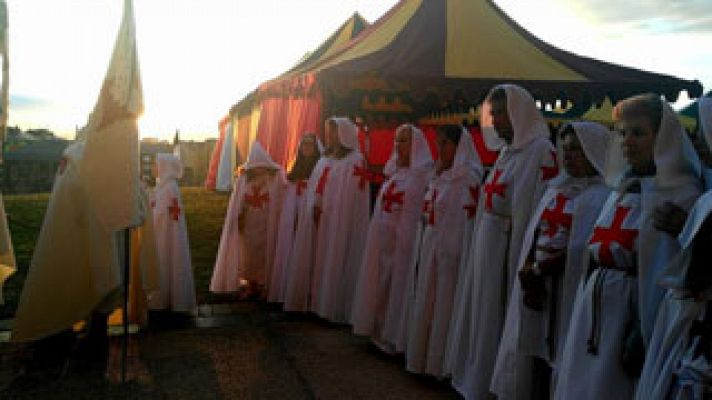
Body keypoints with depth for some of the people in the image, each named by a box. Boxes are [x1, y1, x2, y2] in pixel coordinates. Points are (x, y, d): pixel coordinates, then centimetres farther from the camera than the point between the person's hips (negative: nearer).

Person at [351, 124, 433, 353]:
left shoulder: (423, 175, -8)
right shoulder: (393, 173, 14)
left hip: (404, 241, -7)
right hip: (381, 240, 7)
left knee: (398, 285, 1)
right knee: (378, 285, 13)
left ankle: (394, 336, 14)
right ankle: (379, 330, 27)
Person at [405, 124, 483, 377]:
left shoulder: (468, 176, -10)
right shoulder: (440, 176, 13)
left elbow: (469, 219, -15)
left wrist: (462, 256, -18)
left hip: (451, 250, -8)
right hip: (430, 248, 8)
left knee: (444, 305, 1)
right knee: (425, 303, 14)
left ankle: (441, 363, 15)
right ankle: (424, 358, 28)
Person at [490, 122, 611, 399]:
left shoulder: (602, 195, -6)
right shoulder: (555, 189, 15)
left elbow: (582, 248, -14)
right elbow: (533, 236, 9)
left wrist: (536, 271, -9)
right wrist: (528, 274, -7)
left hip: (569, 291, -5)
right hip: (537, 287, 6)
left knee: (561, 359, 0)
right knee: (536, 357, 8)